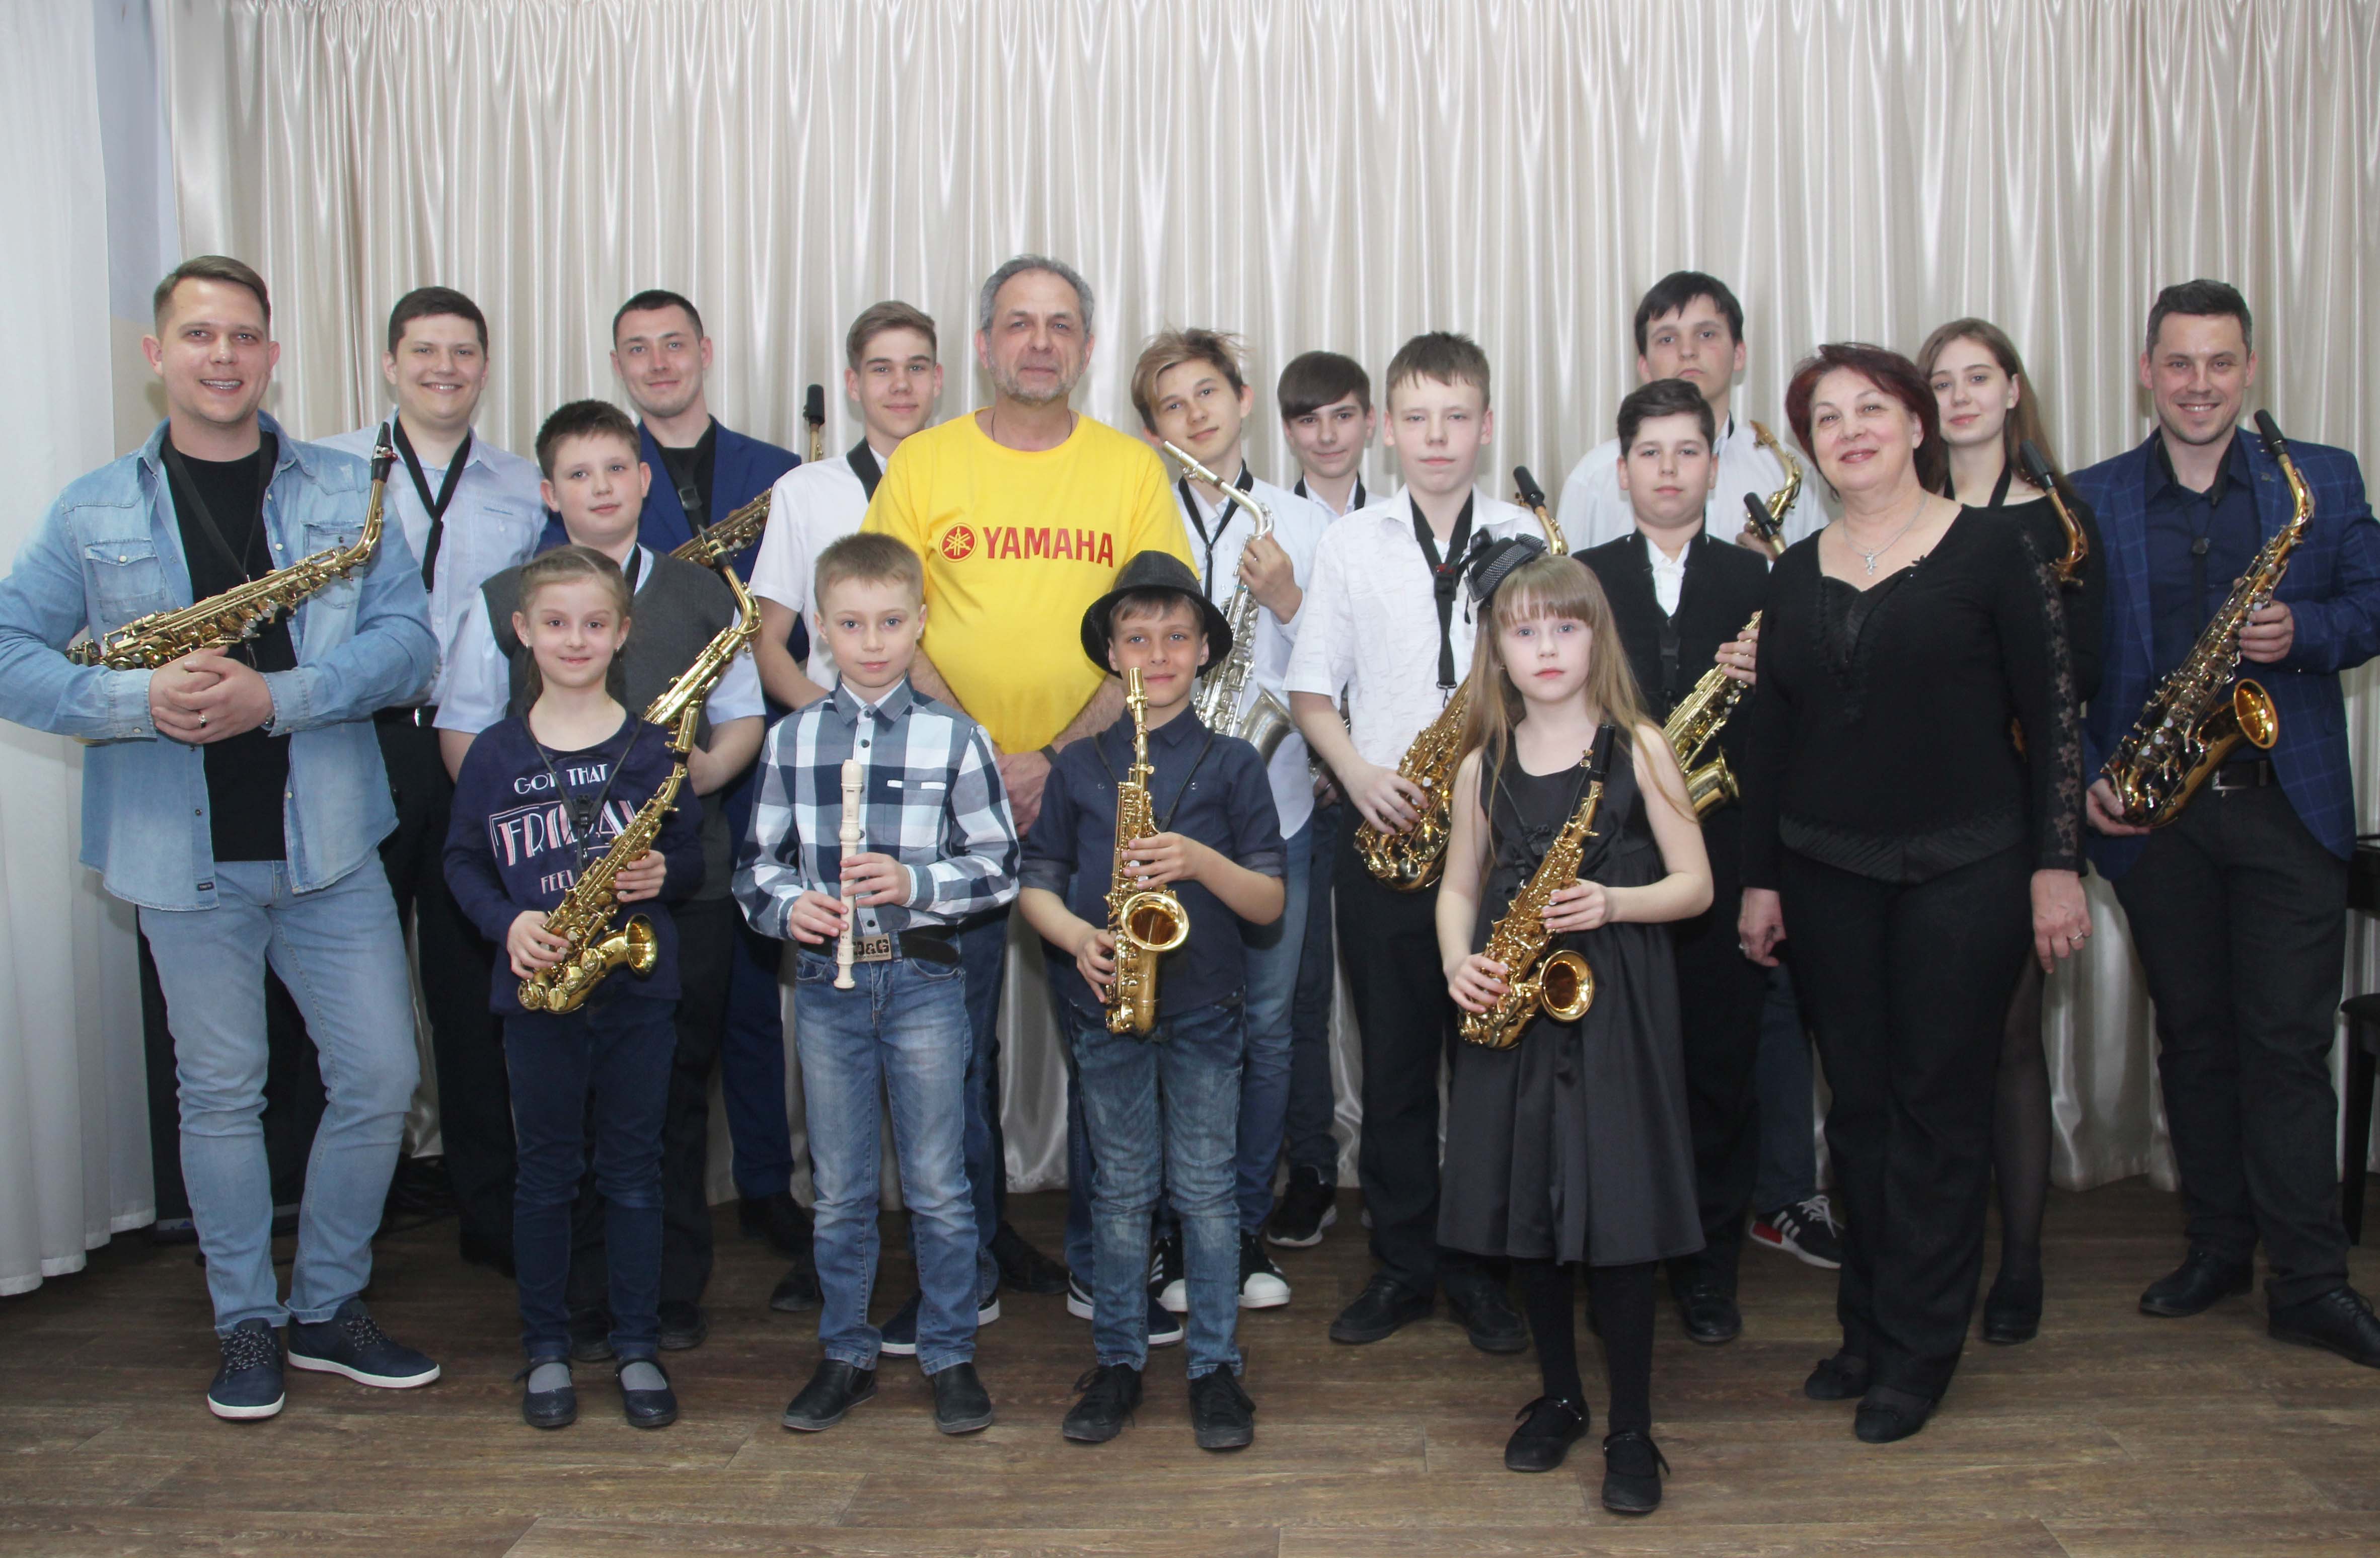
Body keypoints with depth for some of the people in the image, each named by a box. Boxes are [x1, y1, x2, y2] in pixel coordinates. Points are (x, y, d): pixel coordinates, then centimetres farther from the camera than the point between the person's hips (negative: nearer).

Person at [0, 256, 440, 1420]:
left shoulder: (346, 493, 5)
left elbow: (408, 643, -4)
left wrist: (275, 697, -18)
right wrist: (139, 700, -17)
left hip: (330, 841, 1)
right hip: (184, 854, 0)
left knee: (380, 1076, 3)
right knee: (220, 1092, 9)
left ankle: (329, 1306, 23)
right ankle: (246, 1327, 25)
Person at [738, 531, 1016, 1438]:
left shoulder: (953, 738, -3)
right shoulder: (793, 740, 4)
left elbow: (999, 868, -2)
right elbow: (759, 862, 8)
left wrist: (914, 881, -17)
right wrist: (787, 907, -12)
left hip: (923, 980, -2)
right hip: (826, 982, 2)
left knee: (938, 1185, 6)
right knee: (839, 1189, 12)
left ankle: (950, 1355, 21)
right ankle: (846, 1355, 26)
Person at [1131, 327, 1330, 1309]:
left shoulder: (1302, 522, 9)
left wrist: (1287, 600, -9)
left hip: (1275, 805, 2)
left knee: (1266, 1026, 6)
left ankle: (1246, 1230, 19)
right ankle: (1179, 1238, 16)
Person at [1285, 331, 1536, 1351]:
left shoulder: (1528, 542, 5)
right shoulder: (1349, 543, 7)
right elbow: (1311, 690, 7)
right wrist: (1359, 772, -9)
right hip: (1385, 840, 1)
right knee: (1394, 1056, 7)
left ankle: (1480, 1265, 19)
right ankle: (1403, 1261, 21)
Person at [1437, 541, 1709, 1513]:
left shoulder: (1639, 749, -2)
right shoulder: (1484, 764, 7)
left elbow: (1695, 885, -1)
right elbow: (1459, 886, 13)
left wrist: (1613, 903, -19)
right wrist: (1458, 962, -6)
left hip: (1615, 1003, -3)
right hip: (1511, 1005, 4)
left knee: (1616, 1213, -3)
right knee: (1523, 1205, 8)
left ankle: (1631, 1429, 11)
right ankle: (1559, 1396, 28)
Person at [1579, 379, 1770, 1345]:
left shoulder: (1756, 582, 9)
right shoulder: (1581, 578, 9)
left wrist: (1760, 683, -13)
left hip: (1721, 858, 1)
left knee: (1721, 1067, 4)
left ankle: (1708, 1267, 18)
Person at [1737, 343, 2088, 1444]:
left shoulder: (1991, 551, -3)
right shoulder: (1797, 573, 9)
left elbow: (2051, 712, -4)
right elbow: (1770, 731, 10)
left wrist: (2056, 864, -8)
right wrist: (1760, 879, 8)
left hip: (1963, 872, -4)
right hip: (1827, 877, 4)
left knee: (1940, 1107, 2)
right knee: (1859, 1106, 10)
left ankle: (1917, 1352, 14)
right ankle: (1865, 1328, 23)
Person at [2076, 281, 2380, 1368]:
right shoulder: (2089, 501, 5)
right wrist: (2084, 777, -6)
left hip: (2290, 807, -1)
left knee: (2288, 1042, -2)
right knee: (2193, 1036, 11)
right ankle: (2217, 1246, 23)